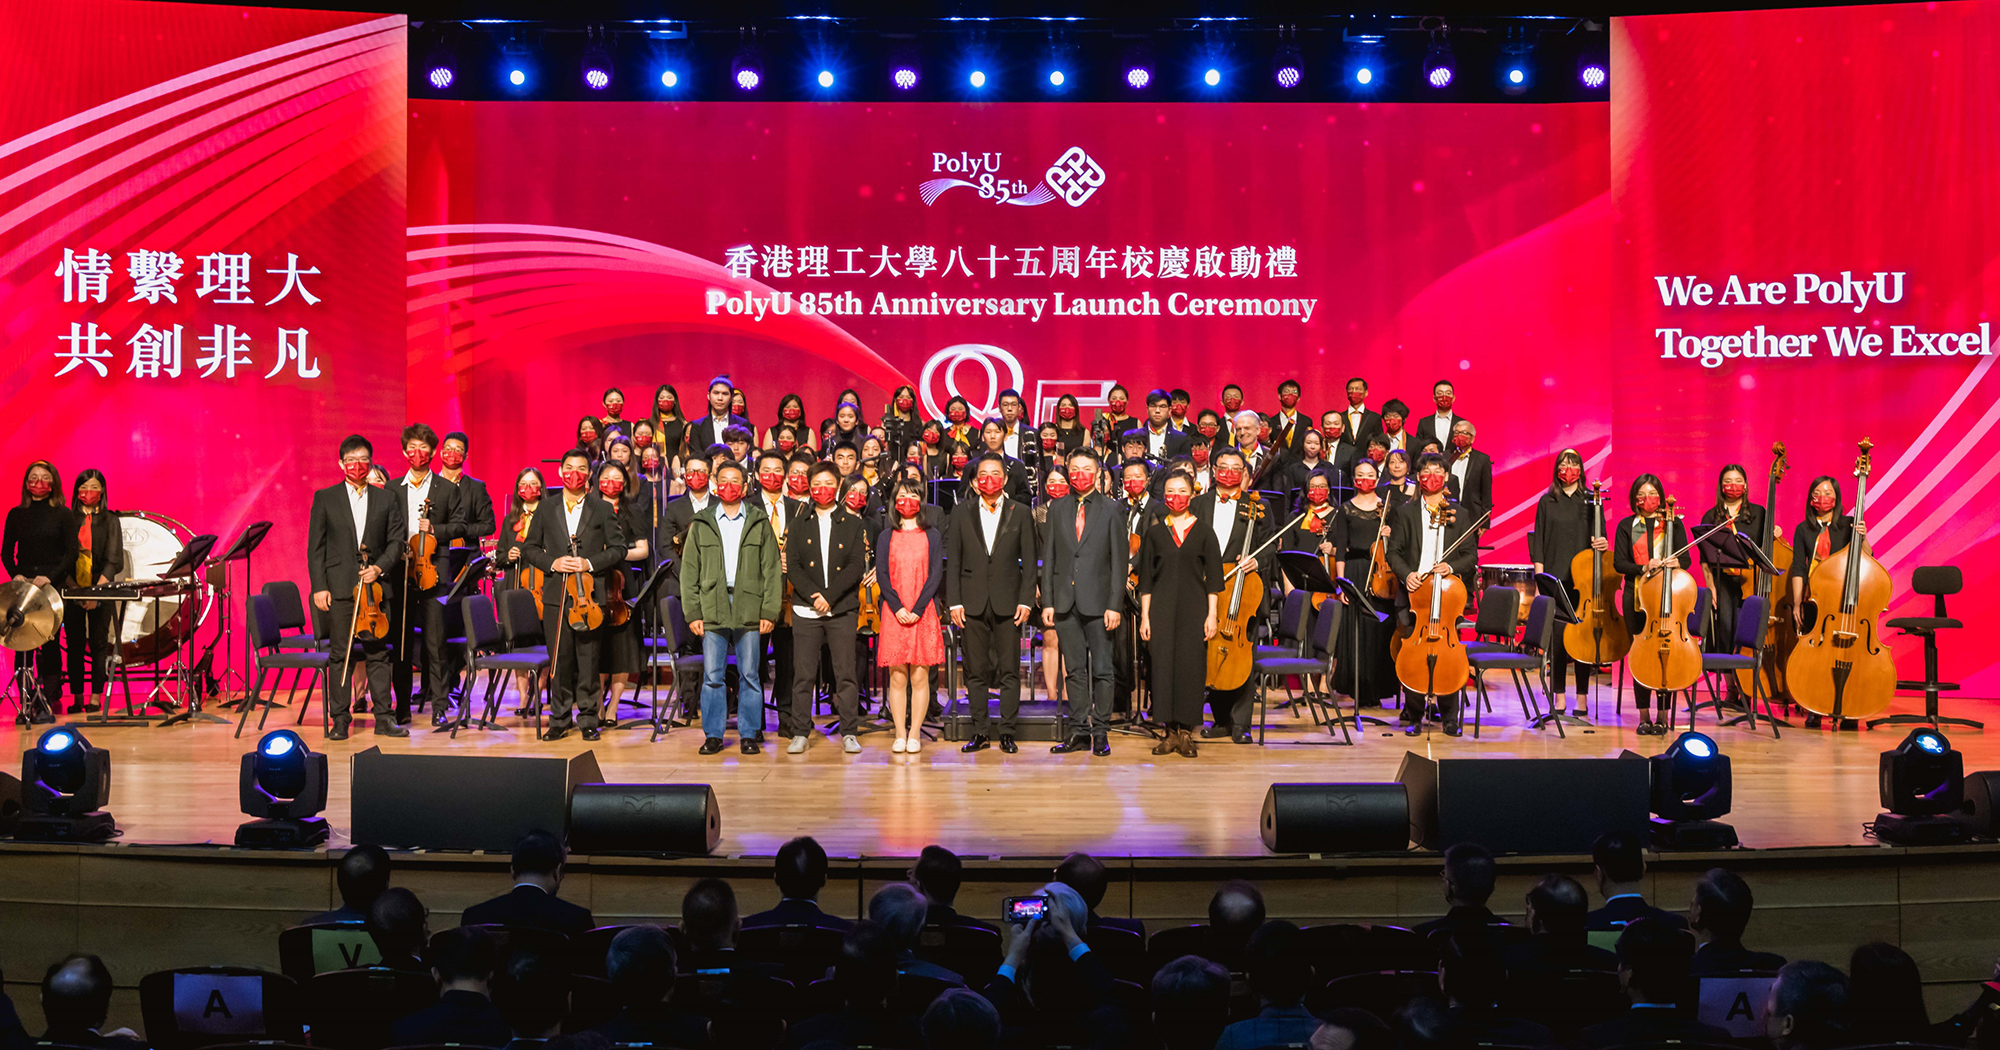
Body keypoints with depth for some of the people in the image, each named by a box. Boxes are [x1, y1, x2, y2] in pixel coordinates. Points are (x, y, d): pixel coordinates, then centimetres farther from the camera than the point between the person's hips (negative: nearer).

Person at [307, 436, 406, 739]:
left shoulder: (386, 499, 10)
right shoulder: (324, 498, 6)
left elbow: (397, 541, 8)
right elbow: (315, 547, 3)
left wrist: (379, 567, -9)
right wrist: (319, 586, -4)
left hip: (375, 586, 1)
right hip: (339, 588, -1)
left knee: (378, 653, 3)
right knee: (341, 654, 0)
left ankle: (383, 718, 8)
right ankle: (339, 720, 6)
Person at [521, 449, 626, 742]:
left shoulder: (603, 510, 7)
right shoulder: (546, 509, 12)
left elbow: (618, 548, 4)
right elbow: (529, 547, 12)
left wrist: (590, 563, -10)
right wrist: (552, 563, -6)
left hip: (590, 594, -1)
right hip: (555, 596, 1)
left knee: (589, 661, 0)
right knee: (560, 661, 3)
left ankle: (588, 720, 9)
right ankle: (560, 720, 12)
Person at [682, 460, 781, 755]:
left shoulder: (759, 523, 8)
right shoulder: (701, 524, 9)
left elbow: (772, 570, 5)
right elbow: (689, 571, 7)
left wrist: (769, 610, -4)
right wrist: (692, 612, -1)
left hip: (749, 609, 0)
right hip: (712, 609, 1)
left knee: (749, 675, 2)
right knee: (712, 676, 1)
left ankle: (749, 735, 11)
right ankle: (713, 735, 10)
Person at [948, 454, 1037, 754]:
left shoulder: (1020, 513, 6)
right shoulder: (962, 512, 8)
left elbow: (1029, 561, 5)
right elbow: (953, 560, 6)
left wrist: (1026, 600, -4)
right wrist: (954, 601, -2)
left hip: (1007, 603, -1)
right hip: (972, 603, 1)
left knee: (1010, 671, 0)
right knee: (975, 671, 4)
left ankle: (1008, 732, 7)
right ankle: (980, 732, 11)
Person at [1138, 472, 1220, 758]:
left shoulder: (1203, 531, 5)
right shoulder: (1154, 532, 8)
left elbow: (1213, 576, 4)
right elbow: (1145, 578, 9)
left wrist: (1211, 614, -3)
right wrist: (1144, 616, 3)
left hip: (1194, 607, -1)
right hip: (1162, 607, 1)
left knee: (1191, 666, -3)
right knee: (1164, 665, -2)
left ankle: (1186, 732, 5)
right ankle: (1171, 731, 7)